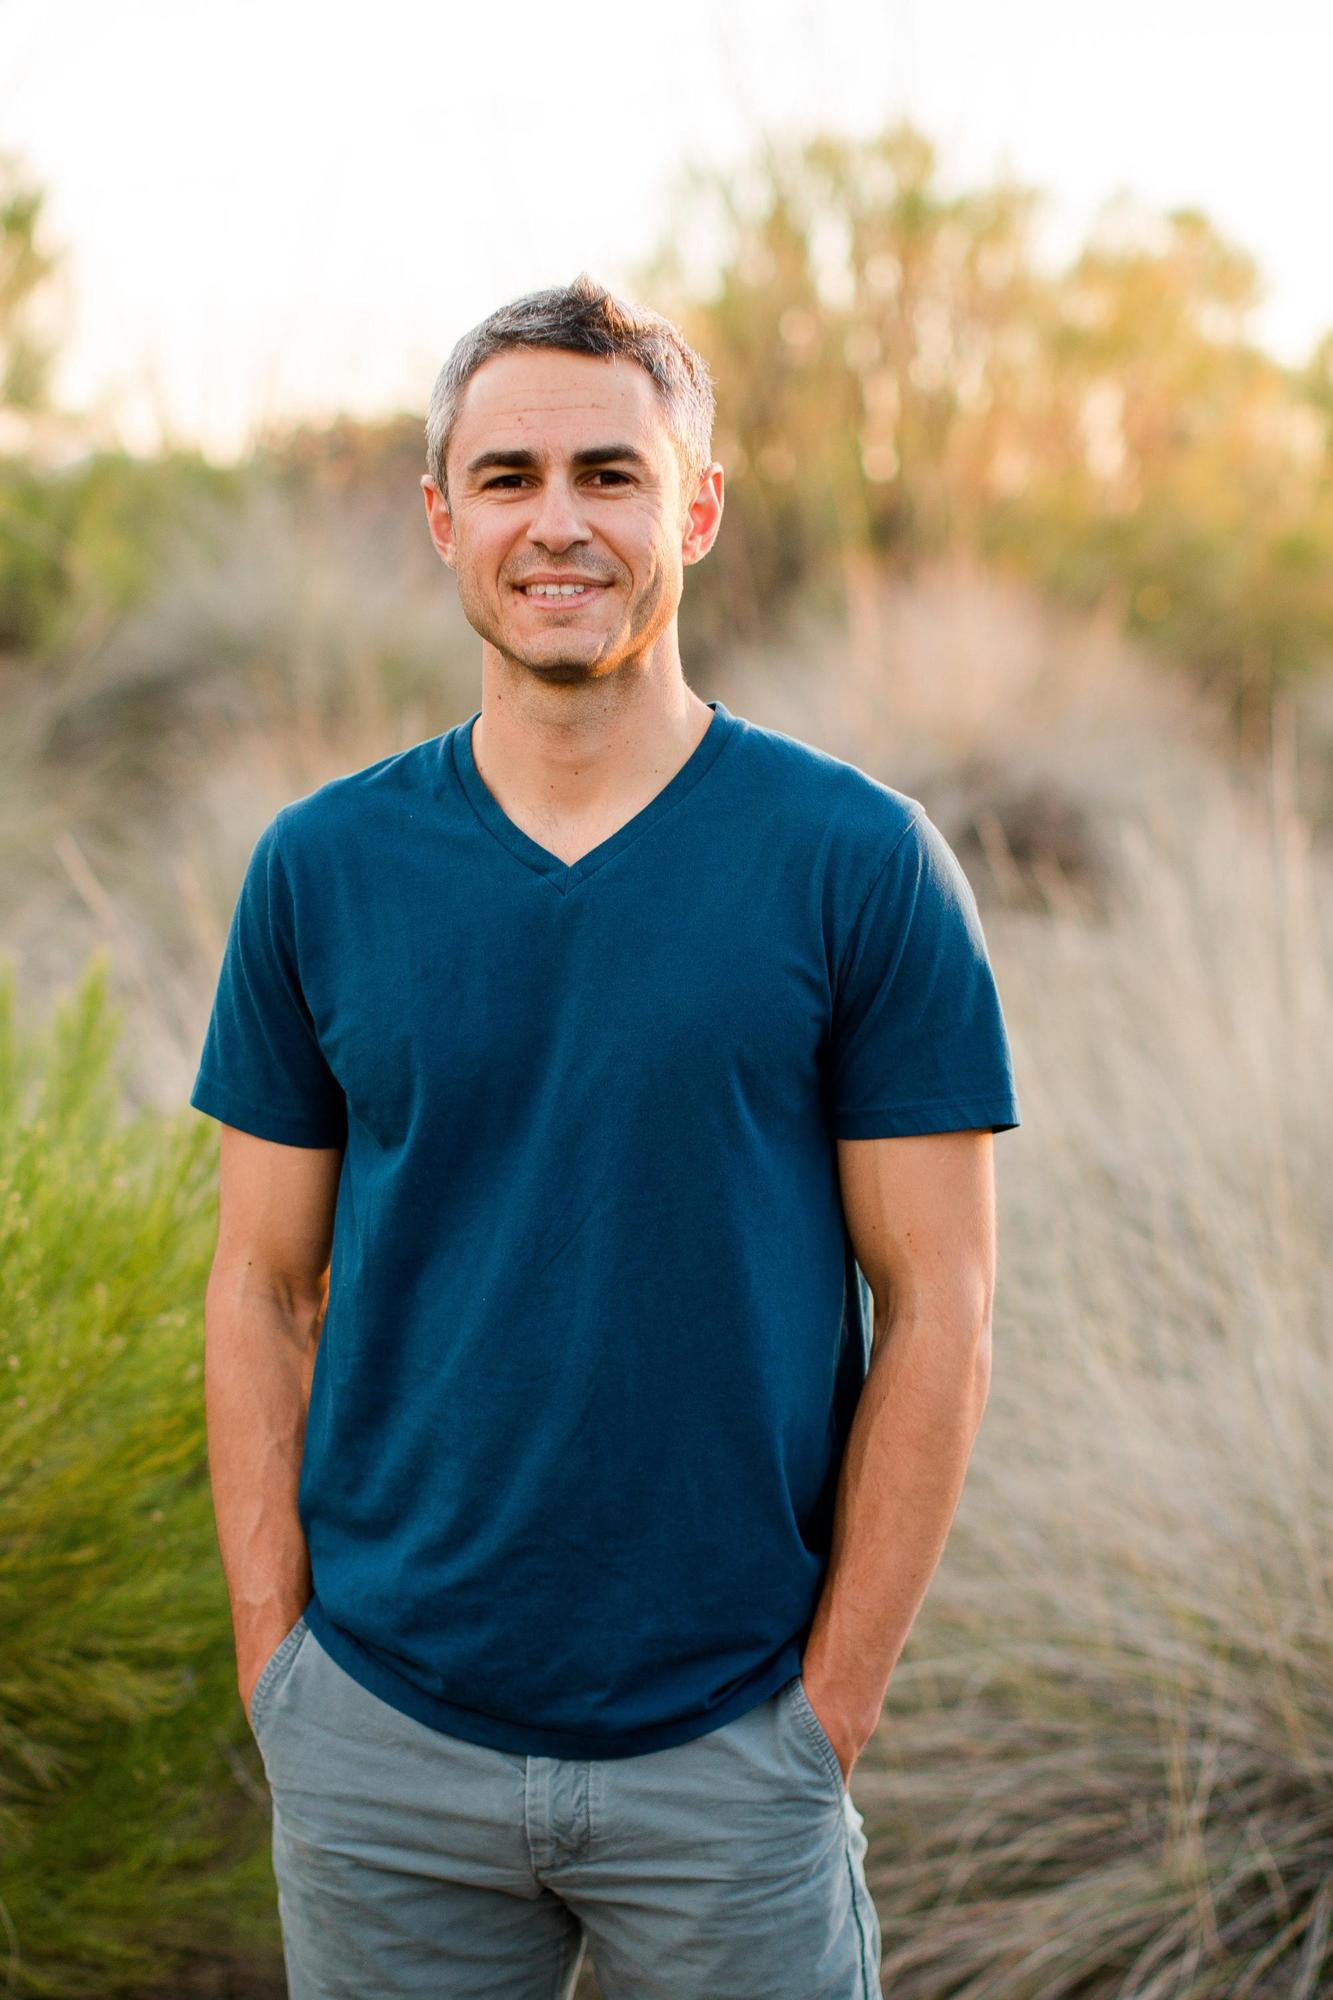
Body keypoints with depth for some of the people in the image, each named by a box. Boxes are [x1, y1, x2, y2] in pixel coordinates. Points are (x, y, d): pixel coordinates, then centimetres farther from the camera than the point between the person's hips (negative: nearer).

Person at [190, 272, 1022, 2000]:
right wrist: (278, 1663, -1)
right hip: (380, 1746, 2)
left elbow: (937, 1311, -5)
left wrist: (828, 1713, -7)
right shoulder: (320, 868, 2)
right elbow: (264, 1292, 5)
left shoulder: (863, 864, -5)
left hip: (727, 1753, -2)